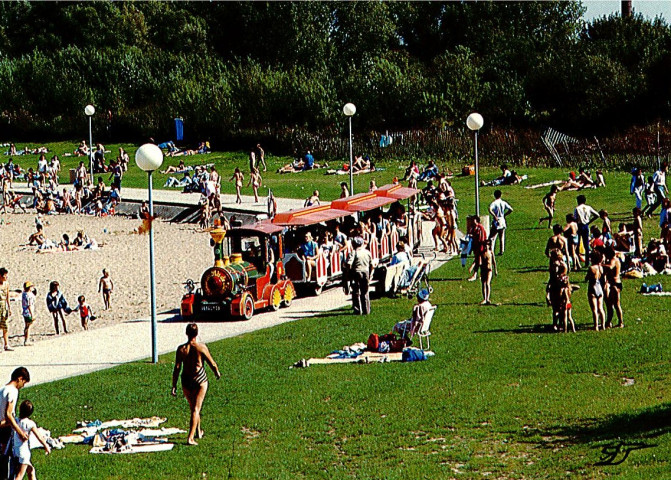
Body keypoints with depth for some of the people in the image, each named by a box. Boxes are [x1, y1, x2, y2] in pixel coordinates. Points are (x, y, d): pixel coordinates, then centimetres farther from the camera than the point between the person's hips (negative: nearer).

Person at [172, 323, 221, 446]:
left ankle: (198, 432, 39)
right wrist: (217, 372, 17)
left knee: (193, 407, 22)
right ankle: (190, 438, -13)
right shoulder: (201, 347, -13)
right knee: (196, 409, -2)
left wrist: (174, 386, -1)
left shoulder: (181, 349, -7)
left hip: (186, 381, 3)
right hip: (200, 380, -3)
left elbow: (177, 368, -6)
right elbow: (212, 363, -4)